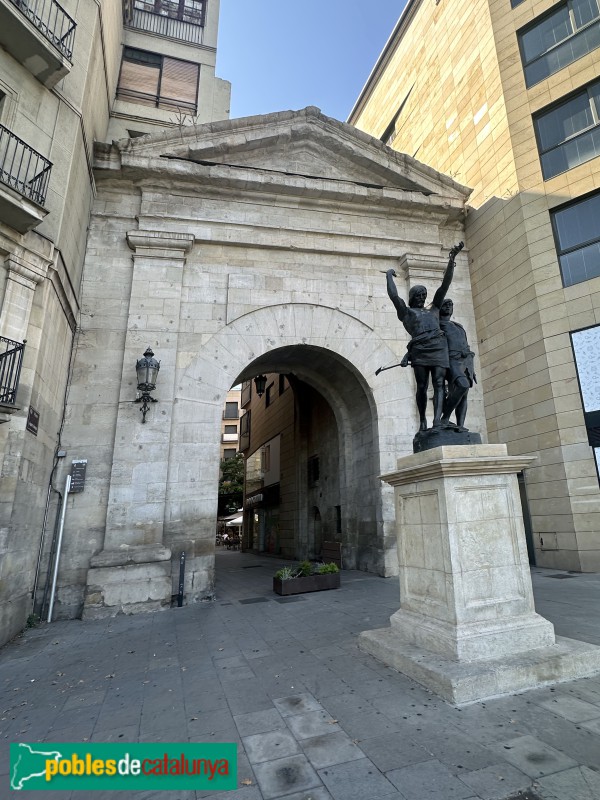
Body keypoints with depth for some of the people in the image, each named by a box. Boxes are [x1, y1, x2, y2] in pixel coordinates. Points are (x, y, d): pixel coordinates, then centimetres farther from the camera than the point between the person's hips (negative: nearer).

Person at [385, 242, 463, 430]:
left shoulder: (433, 309, 30)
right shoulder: (405, 312, 20)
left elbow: (445, 285, 24)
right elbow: (393, 295, 6)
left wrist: (452, 259, 17)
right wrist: (389, 276, 18)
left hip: (439, 348, 3)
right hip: (420, 350, -3)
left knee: (438, 384, -12)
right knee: (422, 387, -5)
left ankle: (437, 420, -22)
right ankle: (422, 419, 6)